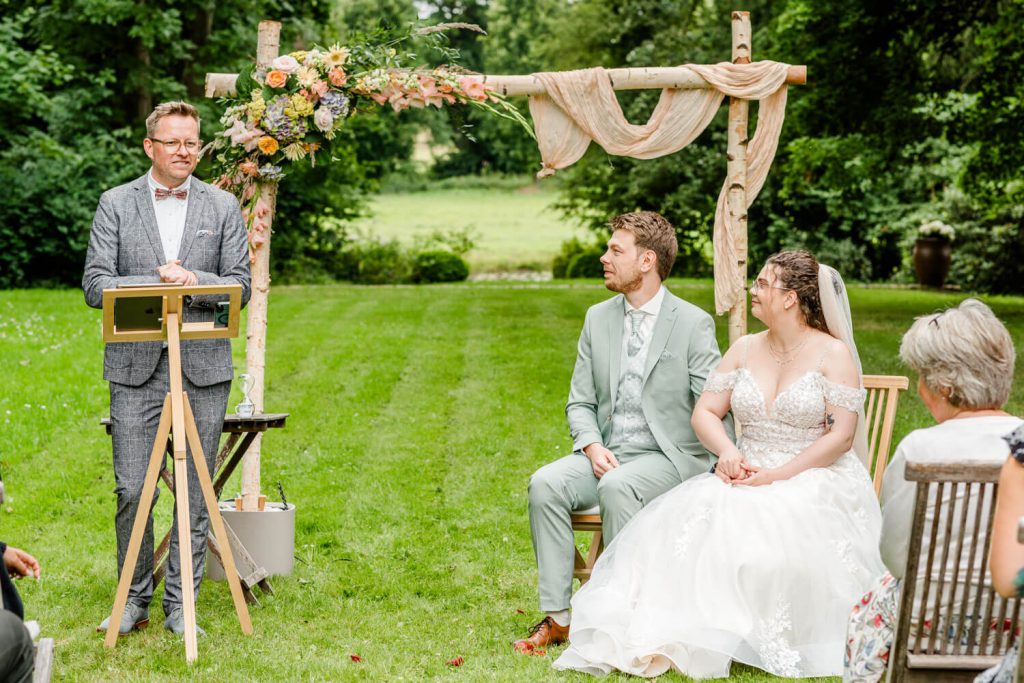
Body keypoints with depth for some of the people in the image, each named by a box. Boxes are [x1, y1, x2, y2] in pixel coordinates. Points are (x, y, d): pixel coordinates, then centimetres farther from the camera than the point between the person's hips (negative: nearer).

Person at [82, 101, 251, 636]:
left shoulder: (223, 207, 8)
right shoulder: (116, 204, 6)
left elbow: (240, 286, 3)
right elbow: (95, 285, -2)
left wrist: (194, 282, -15)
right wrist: (154, 282, -16)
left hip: (204, 368, 1)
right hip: (135, 368, -1)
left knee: (195, 492, 3)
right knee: (131, 491, -1)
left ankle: (180, 604, 14)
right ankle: (134, 600, 16)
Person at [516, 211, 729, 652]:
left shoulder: (694, 324, -4)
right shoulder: (598, 318, 11)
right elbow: (580, 402, 12)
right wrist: (592, 448, -8)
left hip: (669, 457, -5)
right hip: (605, 454, 5)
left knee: (617, 486, -36)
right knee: (545, 483, -24)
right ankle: (556, 616, -20)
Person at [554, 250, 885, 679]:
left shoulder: (834, 353, -2)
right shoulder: (745, 349, 14)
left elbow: (841, 436, -9)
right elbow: (705, 412, 9)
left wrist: (777, 475, -19)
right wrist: (727, 452, -13)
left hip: (813, 479, -4)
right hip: (747, 476, 4)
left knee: (766, 530, -36)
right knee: (685, 522, -25)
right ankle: (662, 635, -34)